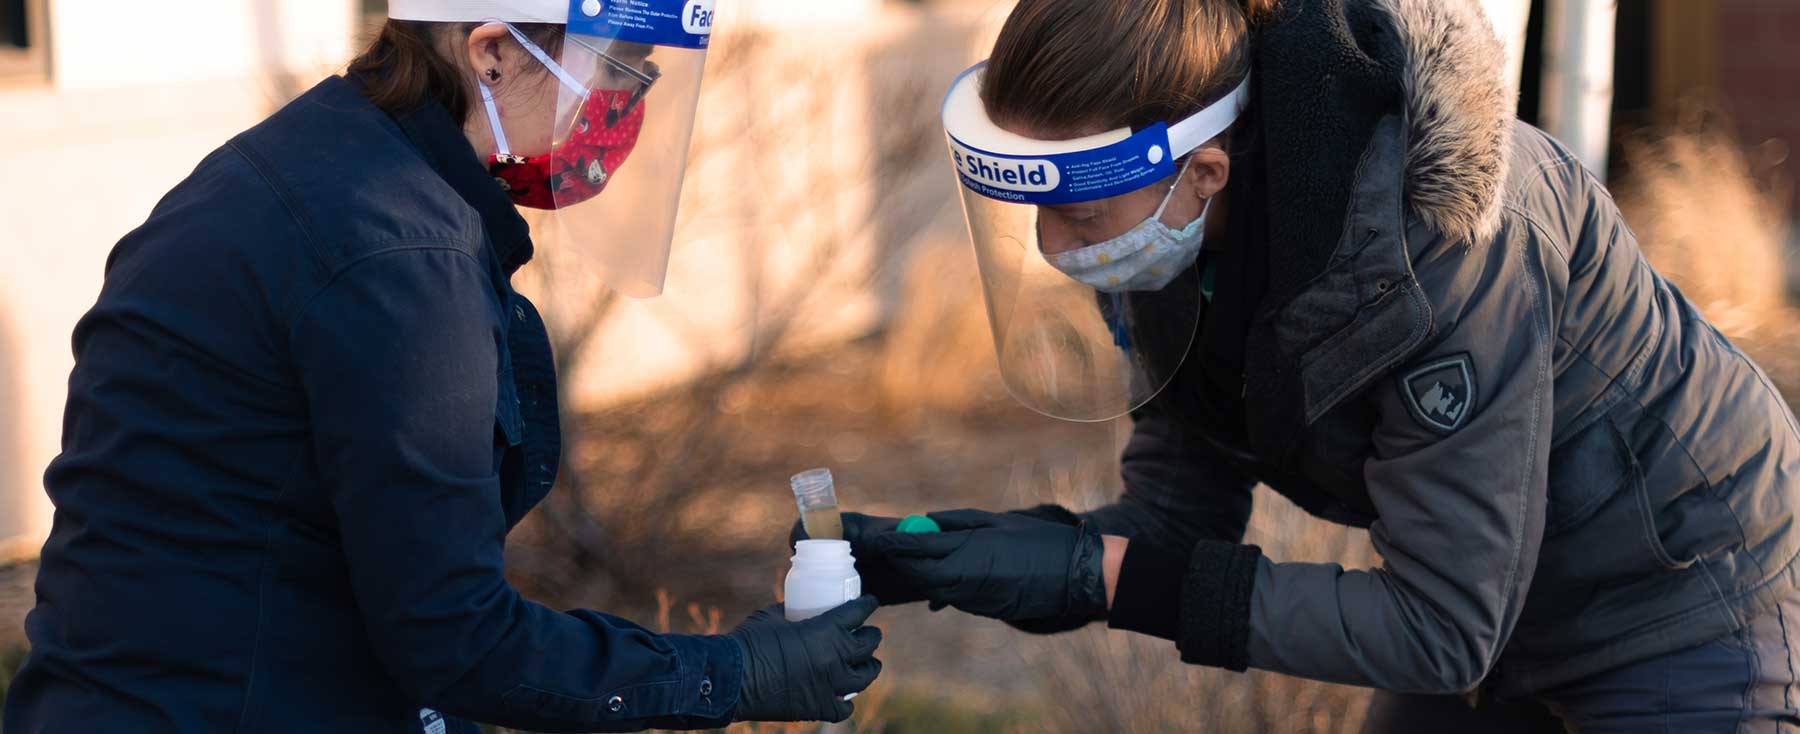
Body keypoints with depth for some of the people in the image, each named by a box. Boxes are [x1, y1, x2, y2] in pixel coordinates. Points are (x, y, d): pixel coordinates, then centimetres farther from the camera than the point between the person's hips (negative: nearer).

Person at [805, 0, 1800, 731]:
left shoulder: (1435, 232, -36)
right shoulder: (1174, 231, -14)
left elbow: (1442, 630, -31)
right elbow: (1180, 509, -5)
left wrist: (1105, 574, -32)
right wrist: (930, 557, -22)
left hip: (1676, 595, -7)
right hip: (1492, 602, 7)